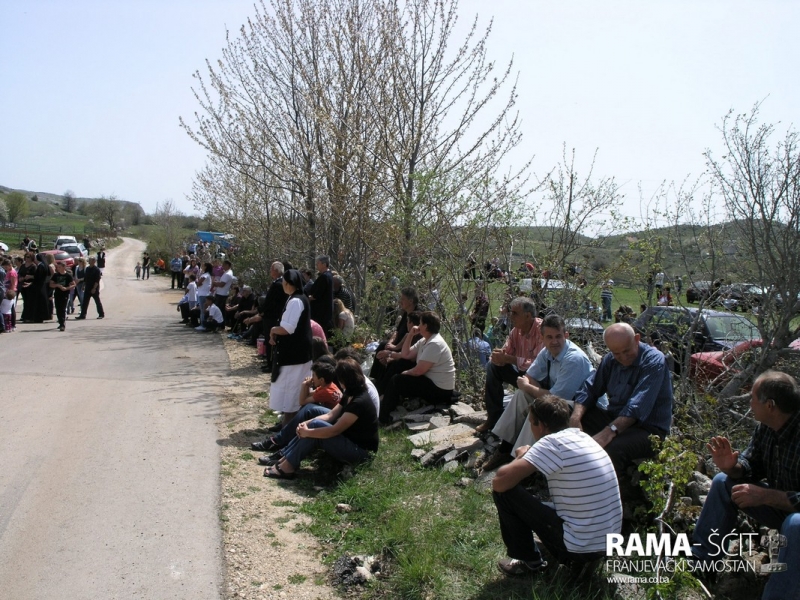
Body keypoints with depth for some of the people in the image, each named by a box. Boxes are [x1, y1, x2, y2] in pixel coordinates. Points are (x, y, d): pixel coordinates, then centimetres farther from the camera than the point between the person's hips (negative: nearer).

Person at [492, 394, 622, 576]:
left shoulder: (552, 442, -18)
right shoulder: (582, 437, 6)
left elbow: (500, 481, -21)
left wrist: (521, 457, -3)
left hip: (580, 546, -9)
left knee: (504, 491, -4)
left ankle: (529, 560, 10)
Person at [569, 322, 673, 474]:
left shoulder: (654, 361, -17)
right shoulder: (610, 359, 5)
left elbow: (638, 407, -29)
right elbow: (589, 389, 4)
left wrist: (610, 431, -41)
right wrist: (575, 417, -16)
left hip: (647, 429, -7)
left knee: (611, 448, -37)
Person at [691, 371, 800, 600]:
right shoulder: (765, 426, -8)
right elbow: (752, 466, 3)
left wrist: (766, 496, -37)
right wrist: (732, 467, -18)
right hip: (778, 501, 8)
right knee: (723, 482, 3)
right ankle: (701, 560, 11)